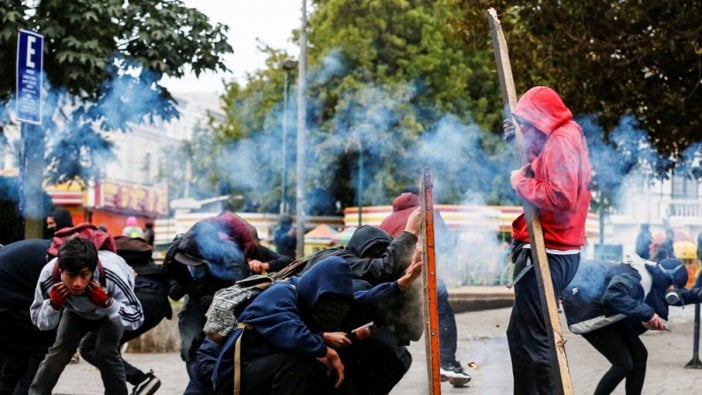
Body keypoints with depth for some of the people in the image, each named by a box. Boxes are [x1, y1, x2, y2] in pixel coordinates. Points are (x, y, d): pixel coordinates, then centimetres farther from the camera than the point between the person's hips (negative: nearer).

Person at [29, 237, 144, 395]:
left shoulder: (112, 276, -45)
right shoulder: (48, 277, -38)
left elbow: (136, 317, -32)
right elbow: (39, 321, -20)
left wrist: (107, 303, -49)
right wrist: (54, 305, -42)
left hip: (111, 308, -2)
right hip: (75, 312, 2)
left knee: (106, 352, -20)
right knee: (59, 352, -9)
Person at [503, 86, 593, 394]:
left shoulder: (562, 141, -15)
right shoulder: (561, 139, 17)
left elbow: (560, 198, -26)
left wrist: (521, 182, -13)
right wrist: (527, 141, 10)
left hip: (545, 255, -11)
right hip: (550, 251, 11)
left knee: (535, 339, -8)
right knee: (519, 334, 19)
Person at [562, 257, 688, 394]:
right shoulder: (640, 278, -26)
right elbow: (613, 296, -45)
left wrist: (649, 321, -16)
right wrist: (647, 313, -37)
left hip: (604, 311, 10)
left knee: (639, 355, 8)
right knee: (623, 363, -11)